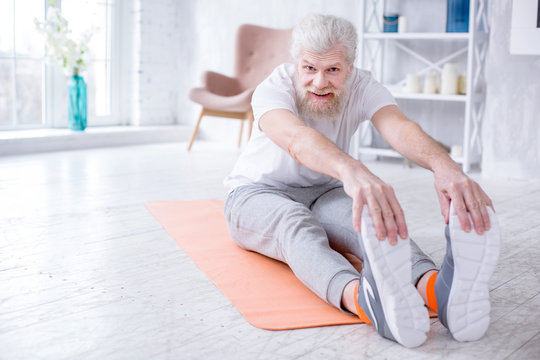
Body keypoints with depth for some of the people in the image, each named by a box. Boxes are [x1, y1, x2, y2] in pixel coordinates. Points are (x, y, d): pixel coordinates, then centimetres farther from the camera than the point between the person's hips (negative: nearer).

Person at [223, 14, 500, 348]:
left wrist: (444, 165, -60)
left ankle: (435, 287, -64)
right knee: (293, 220, -40)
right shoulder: (273, 88, -23)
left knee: (373, 215, -32)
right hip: (257, 194, -3)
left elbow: (399, 127, -35)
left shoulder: (362, 87, -13)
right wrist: (352, 170, -70)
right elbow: (295, 138, -47)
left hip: (323, 194, 3)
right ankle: (361, 297, -72)